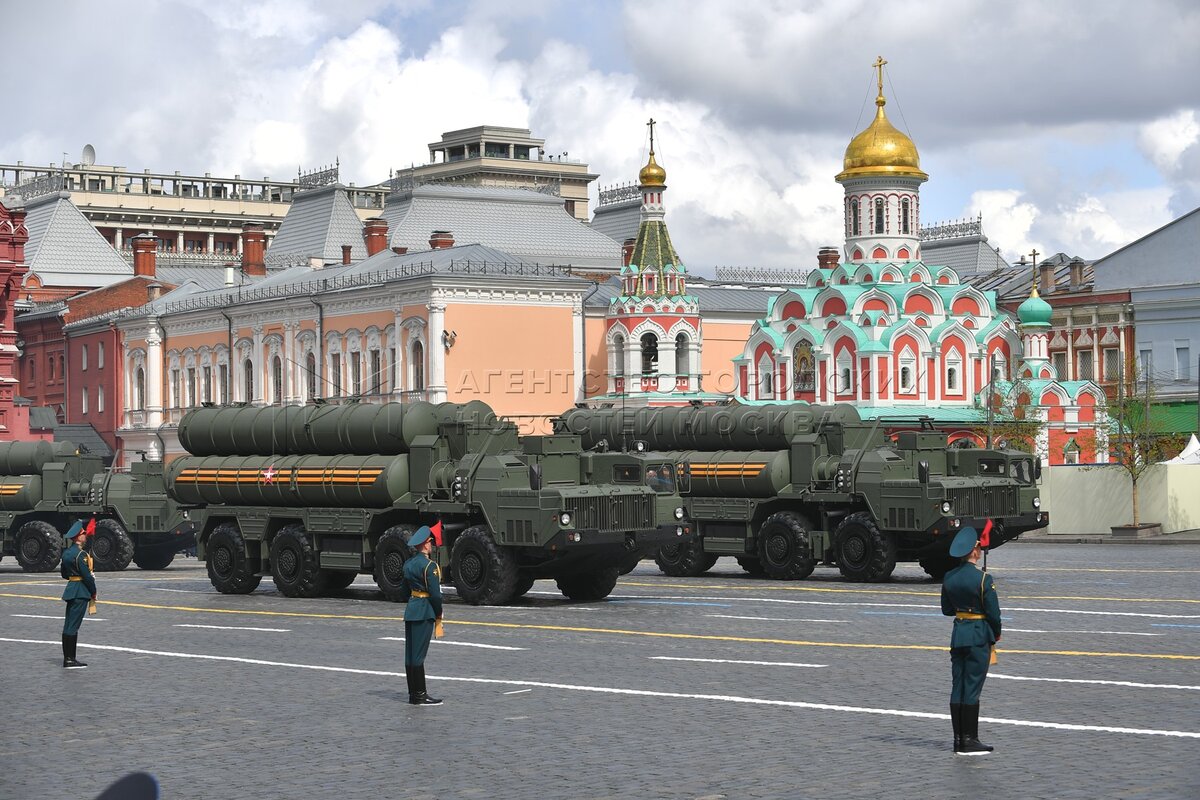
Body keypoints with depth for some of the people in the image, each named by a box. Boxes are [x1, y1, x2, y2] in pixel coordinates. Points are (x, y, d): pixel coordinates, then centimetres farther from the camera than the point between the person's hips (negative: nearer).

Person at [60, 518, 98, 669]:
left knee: (69, 626, 11)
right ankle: (69, 660, -7)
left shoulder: (67, 553, 11)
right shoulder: (80, 554, -17)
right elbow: (87, 576, -17)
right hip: (80, 592, -9)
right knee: (73, 626, -8)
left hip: (70, 591, 9)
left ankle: (68, 658, 16)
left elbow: (64, 574, 19)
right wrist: (94, 593, -5)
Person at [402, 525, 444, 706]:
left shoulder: (408, 563, 10)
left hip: (410, 609, 8)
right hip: (424, 612, -8)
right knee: (419, 654, -6)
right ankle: (420, 695, -3)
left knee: (410, 654, 10)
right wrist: (438, 615, -5)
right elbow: (435, 593, -16)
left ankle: (413, 693, 16)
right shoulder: (429, 566, -15)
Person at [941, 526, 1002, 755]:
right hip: (979, 635, -6)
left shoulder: (949, 578, 4)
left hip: (958, 634, 6)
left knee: (957, 686, 9)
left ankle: (959, 739, 13)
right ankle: (969, 740, 0)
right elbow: (993, 612, -11)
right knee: (972, 687, -3)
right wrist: (996, 634, 5)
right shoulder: (983, 579, -15)